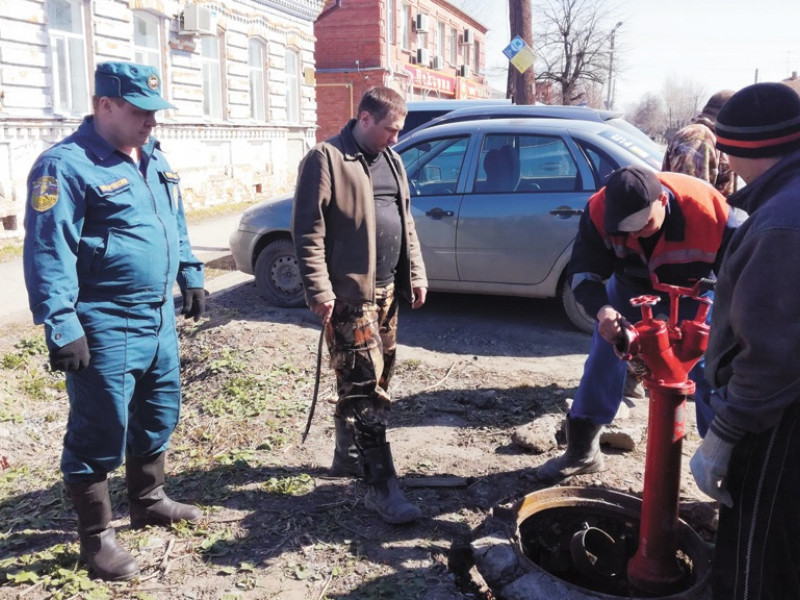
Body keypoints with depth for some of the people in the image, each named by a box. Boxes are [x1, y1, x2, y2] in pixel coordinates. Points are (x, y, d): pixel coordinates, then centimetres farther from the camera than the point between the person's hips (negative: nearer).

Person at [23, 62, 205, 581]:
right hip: (106, 330, -8)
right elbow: (48, 252, -20)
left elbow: (176, 227, 23)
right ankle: (96, 536, 21)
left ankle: (149, 501, 40)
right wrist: (61, 326, -24)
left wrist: (191, 278, 22)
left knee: (159, 417, 20)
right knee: (101, 434, 3)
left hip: (159, 319, 8)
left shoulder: (154, 159, 13)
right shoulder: (66, 164, -14)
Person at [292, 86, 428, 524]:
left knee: (377, 379, 15)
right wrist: (318, 288, -18)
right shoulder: (326, 159, -9)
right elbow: (308, 230, -13)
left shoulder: (391, 160, 17)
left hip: (387, 290, 9)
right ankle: (381, 486, -1)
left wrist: (415, 274, 16)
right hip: (349, 294, -8)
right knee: (365, 388, -7)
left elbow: (406, 222, 22)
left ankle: (348, 455, 33)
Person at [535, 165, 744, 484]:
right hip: (631, 286, 2)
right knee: (603, 363, 0)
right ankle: (581, 450, 14)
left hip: (693, 291, -1)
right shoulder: (600, 211, -32)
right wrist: (602, 310, -43)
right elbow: (583, 271, -24)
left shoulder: (710, 211, -37)